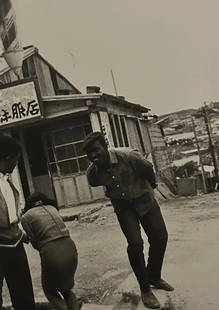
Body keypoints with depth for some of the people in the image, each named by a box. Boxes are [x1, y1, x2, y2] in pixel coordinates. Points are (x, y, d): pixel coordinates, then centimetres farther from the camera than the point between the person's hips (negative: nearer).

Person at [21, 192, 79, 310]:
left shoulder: (26, 217, 4)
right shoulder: (52, 207, 18)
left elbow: (35, 243, 4)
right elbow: (64, 231, 14)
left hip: (52, 253, -5)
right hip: (70, 248, 5)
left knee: (49, 289, 24)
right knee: (66, 288, 28)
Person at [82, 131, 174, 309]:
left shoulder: (128, 155, -30)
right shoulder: (92, 174, -19)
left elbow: (148, 170, -12)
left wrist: (151, 186, 7)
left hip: (144, 199, 0)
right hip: (123, 206, 0)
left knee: (160, 237, 3)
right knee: (135, 243, -15)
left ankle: (154, 277, 29)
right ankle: (145, 288, 6)